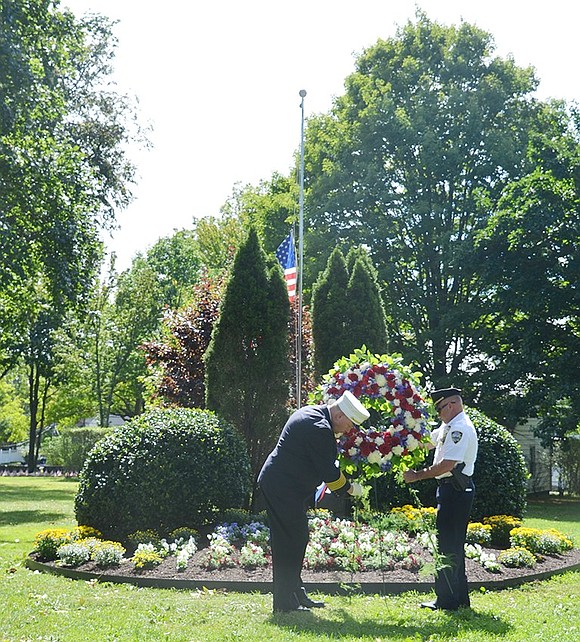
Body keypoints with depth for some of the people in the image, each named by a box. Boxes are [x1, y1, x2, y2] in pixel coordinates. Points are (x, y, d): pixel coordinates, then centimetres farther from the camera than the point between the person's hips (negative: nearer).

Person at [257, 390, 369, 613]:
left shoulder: (310, 412, 12)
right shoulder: (320, 429, -21)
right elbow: (329, 472, -17)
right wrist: (349, 488, -2)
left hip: (276, 484, 11)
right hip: (284, 488, -11)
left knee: (296, 540, 15)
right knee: (290, 542, -6)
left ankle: (296, 595, 23)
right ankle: (285, 603, -1)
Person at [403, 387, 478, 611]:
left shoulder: (460, 429, -16)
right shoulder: (448, 427, 16)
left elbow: (447, 464, -23)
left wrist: (417, 476, -19)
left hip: (455, 490, -10)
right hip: (450, 489, 10)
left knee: (447, 544, -7)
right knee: (453, 544, 15)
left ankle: (448, 600, -3)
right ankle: (460, 597, 23)